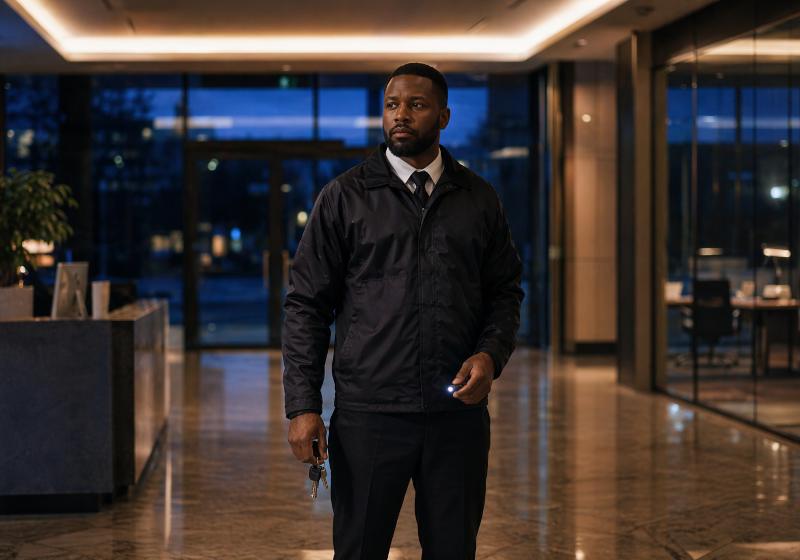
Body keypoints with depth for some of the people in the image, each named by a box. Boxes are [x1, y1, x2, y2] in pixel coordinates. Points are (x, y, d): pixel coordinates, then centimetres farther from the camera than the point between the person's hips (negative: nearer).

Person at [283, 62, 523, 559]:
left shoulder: (479, 200, 9)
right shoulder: (345, 197, 3)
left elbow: (506, 291, 14)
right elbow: (307, 305, 1)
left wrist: (491, 355, -7)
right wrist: (303, 406, -6)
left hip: (459, 411, 2)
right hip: (368, 415, -2)